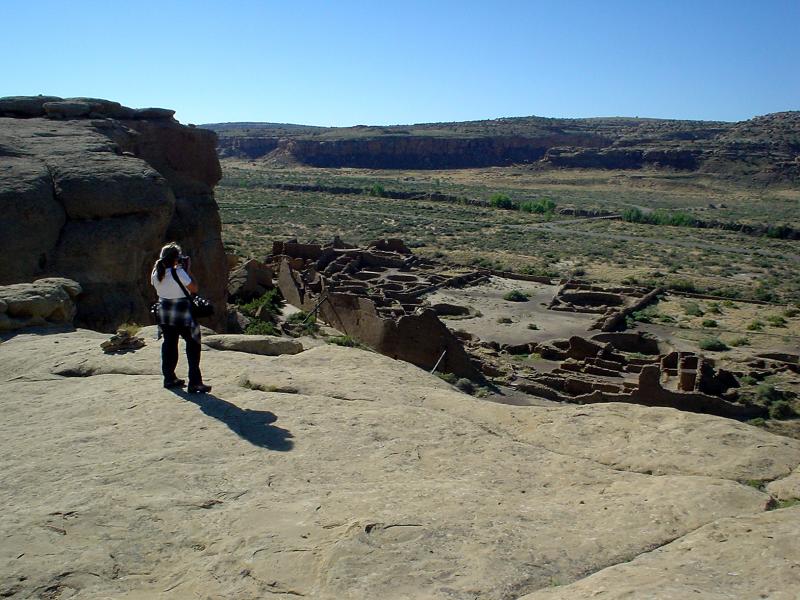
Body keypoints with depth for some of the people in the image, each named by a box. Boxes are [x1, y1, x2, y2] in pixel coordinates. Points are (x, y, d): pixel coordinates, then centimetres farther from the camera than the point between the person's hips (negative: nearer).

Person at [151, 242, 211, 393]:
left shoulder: (156, 273, -2)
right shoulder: (178, 272, -20)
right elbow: (194, 289, -14)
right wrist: (188, 270, -8)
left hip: (164, 311, 6)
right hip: (182, 313, -6)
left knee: (169, 344, 17)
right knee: (193, 345, 1)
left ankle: (169, 378, 25)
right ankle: (194, 383, -1)